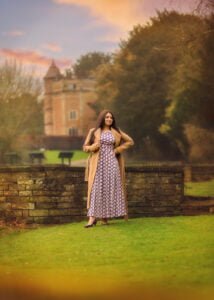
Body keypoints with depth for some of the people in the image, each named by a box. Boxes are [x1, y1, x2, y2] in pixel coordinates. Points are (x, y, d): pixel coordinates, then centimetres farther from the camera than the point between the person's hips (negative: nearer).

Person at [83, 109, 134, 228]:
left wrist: (117, 150, 2)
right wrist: (94, 146, -14)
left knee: (110, 189, 0)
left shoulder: (116, 132, 8)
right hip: (98, 164, -1)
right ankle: (92, 218, -11)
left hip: (111, 163, 1)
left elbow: (130, 141, 13)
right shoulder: (94, 131, 6)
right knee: (96, 189, -8)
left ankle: (104, 216, 7)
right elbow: (85, 147, 7)